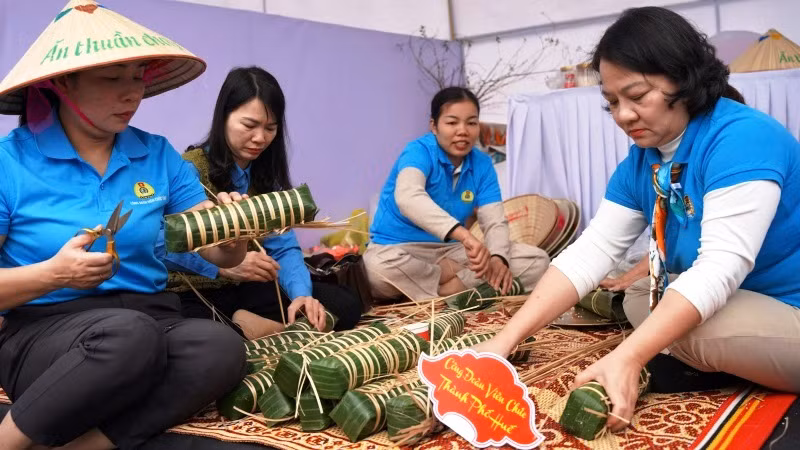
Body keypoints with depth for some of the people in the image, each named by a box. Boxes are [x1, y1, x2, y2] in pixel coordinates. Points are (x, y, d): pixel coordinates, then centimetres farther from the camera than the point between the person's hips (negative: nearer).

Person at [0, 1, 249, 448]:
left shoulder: (159, 155, 7)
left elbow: (223, 255, 5)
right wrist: (54, 274, -19)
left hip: (151, 316, 3)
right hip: (45, 328, -3)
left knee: (222, 346, -29)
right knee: (131, 335, -36)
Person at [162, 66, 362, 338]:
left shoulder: (267, 175, 8)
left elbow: (283, 246, 0)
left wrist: (301, 293, -19)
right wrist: (222, 265, -39)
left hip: (245, 289, 7)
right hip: (192, 294, -6)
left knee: (345, 306, -7)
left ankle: (240, 325, -12)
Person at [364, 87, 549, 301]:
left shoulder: (482, 164, 1)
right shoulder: (419, 152, -17)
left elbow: (495, 221, -6)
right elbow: (407, 197, -40)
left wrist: (498, 258, -30)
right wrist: (464, 235, -53)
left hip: (451, 251, 5)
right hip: (401, 248, -5)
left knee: (537, 260, -7)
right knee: (378, 266, -41)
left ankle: (450, 287, -20)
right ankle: (465, 280, -18)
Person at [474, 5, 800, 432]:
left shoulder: (740, 137, -23)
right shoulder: (639, 163, 0)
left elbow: (721, 266, -32)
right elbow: (589, 253, -7)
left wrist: (627, 357, -39)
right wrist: (506, 338, -17)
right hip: (730, 304, 8)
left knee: (688, 331, -30)